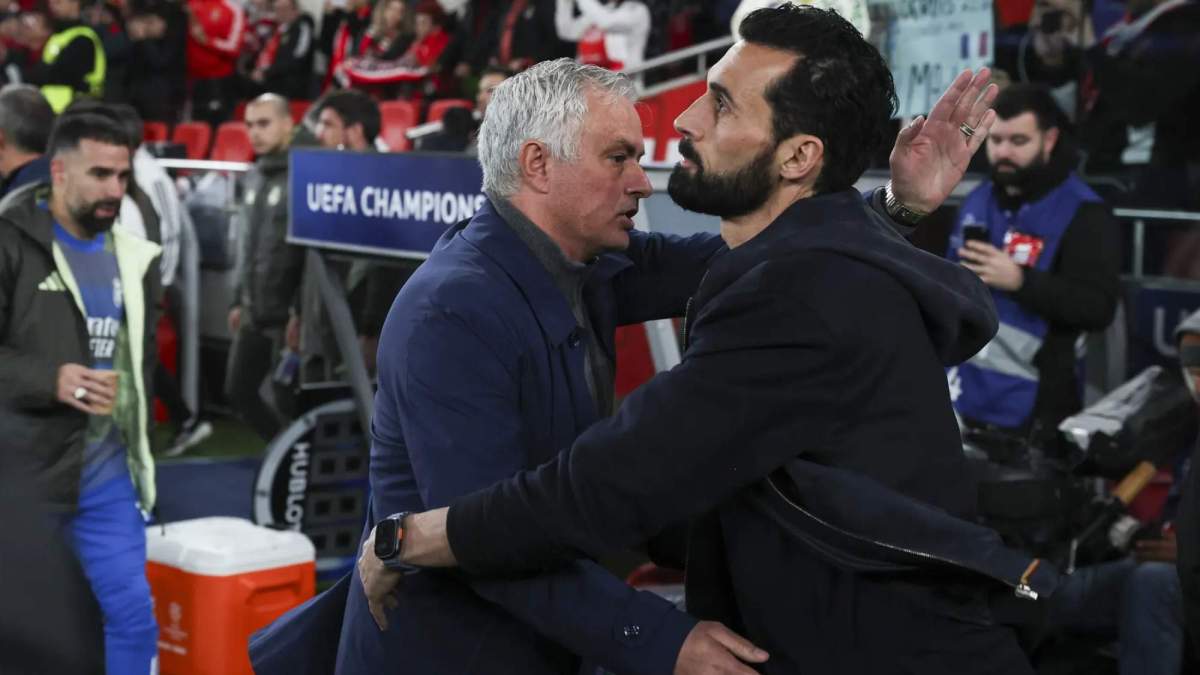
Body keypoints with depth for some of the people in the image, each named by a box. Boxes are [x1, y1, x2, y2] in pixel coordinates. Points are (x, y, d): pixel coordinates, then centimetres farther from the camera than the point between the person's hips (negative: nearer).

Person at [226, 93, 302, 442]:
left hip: (285, 313, -8)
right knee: (238, 390, 12)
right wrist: (239, 300, 18)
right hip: (254, 312, 8)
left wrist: (300, 312, -20)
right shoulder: (256, 176, 13)